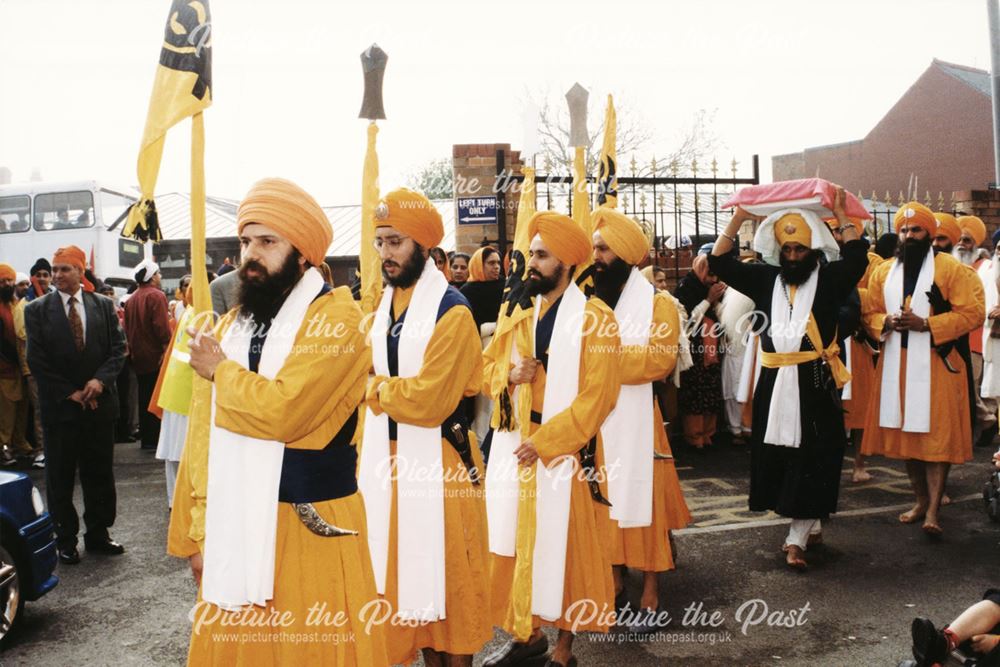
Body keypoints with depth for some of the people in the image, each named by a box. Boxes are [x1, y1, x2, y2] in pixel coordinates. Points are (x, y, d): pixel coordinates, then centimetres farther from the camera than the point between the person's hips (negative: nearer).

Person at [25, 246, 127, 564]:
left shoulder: (103, 305, 4)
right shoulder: (37, 310, -2)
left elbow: (118, 348, 2)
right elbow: (37, 361, -5)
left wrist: (100, 380, -14)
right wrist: (69, 393, -10)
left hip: (99, 402, 2)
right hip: (59, 405, -2)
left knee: (100, 472, 9)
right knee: (60, 475, 6)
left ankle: (98, 534, 21)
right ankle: (66, 539, 17)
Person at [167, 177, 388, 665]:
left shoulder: (335, 316, -11)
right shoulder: (231, 324, 11)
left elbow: (283, 410, -25)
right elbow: (203, 436, 11)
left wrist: (221, 371, -7)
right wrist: (195, 531, 8)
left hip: (310, 527, -6)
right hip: (234, 526, 7)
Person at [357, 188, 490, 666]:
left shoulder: (452, 311, -16)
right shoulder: (382, 305, 9)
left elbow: (427, 401, -23)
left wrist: (377, 388, -8)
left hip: (437, 460, -7)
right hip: (388, 456, 8)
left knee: (443, 571, 5)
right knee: (404, 568, 16)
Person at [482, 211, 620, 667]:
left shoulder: (594, 319, -10)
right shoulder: (521, 315, 10)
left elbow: (597, 395, -15)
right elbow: (485, 368, 15)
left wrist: (544, 442, -18)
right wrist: (509, 374, -8)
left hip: (563, 452, -6)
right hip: (514, 448, 6)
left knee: (563, 547, 4)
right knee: (516, 543, 12)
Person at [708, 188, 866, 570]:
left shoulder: (828, 279, 1)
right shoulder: (765, 279, 9)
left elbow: (857, 258, -16)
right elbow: (720, 263, 5)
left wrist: (840, 214, -12)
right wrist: (738, 219, -1)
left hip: (815, 384, -3)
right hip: (774, 384, 3)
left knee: (810, 460, -3)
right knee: (778, 457, 8)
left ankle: (797, 538, 3)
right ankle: (811, 524, 26)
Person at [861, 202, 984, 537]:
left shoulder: (951, 268, -4)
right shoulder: (883, 272, 11)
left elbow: (972, 313, -9)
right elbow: (870, 313, 14)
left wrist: (925, 324, -18)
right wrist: (886, 322, -8)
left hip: (936, 365, -5)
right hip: (896, 364, 5)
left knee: (936, 435, -5)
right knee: (905, 433, 10)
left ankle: (933, 510, -2)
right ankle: (921, 499, 24)